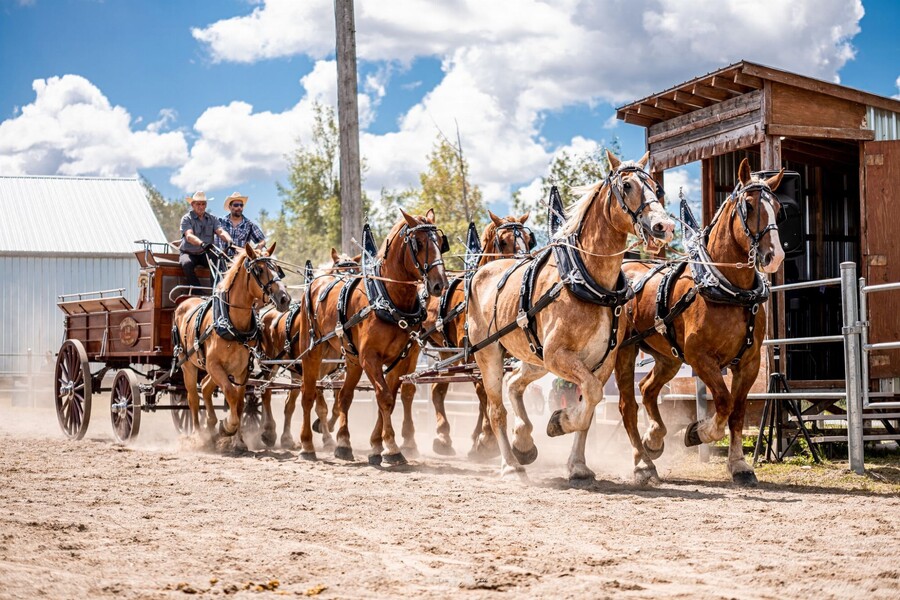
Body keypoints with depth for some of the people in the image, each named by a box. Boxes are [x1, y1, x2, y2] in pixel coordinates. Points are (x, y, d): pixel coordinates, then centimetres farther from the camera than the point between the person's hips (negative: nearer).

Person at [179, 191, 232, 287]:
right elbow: (189, 236, -20)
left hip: (205, 254, 3)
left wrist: (229, 241, -32)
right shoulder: (187, 219, -2)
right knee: (187, 264, -36)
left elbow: (221, 232, -7)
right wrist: (202, 243, -41)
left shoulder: (212, 219, 10)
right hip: (189, 253, -3)